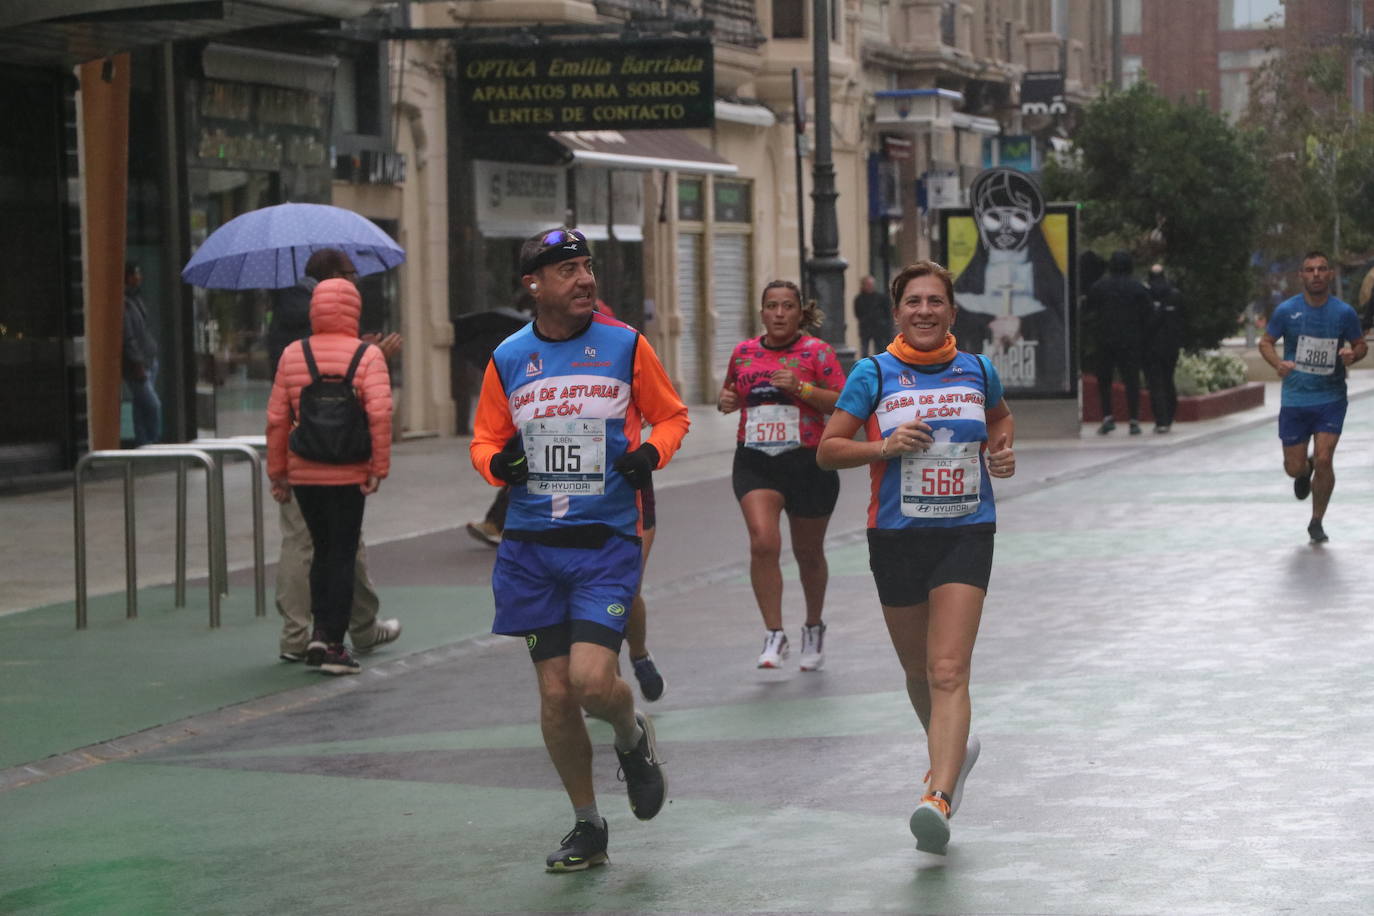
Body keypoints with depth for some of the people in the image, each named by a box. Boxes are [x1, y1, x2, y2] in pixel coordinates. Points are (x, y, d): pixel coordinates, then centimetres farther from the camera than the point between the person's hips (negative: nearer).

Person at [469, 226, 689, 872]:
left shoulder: (625, 345, 0)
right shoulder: (508, 358, 5)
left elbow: (671, 415, 11)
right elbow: (483, 439, 15)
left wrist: (651, 452, -10)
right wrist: (498, 463, -8)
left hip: (607, 541, -2)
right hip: (531, 547, 3)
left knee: (592, 681, -17)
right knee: (555, 694, 3)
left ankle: (633, 735, 20)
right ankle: (587, 827, 20)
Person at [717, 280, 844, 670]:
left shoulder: (816, 352, -3)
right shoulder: (743, 352, 7)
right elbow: (728, 392, 23)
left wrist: (801, 388, -21)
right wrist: (724, 400, 0)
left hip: (808, 463, -2)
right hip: (755, 464, 2)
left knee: (808, 553, 12)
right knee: (763, 542, -19)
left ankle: (814, 628, 35)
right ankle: (774, 636, -11)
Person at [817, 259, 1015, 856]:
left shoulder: (977, 371, 5)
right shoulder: (874, 374, -1)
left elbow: (1001, 419, 26)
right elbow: (828, 450, -1)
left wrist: (1002, 452, 5)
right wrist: (885, 447, -17)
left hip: (965, 535, -1)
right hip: (896, 536, 1)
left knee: (948, 671, -16)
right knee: (918, 671, 14)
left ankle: (939, 797, -25)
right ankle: (955, 748, 44)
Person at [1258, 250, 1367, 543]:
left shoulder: (1344, 313, -5)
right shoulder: (1287, 310, -5)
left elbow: (1361, 345, 8)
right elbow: (1265, 342, 5)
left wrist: (1353, 355, -16)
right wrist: (1278, 364, -16)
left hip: (1331, 399, -1)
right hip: (1295, 398, 1)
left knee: (1324, 460, -12)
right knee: (1293, 468, 4)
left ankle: (1317, 522, 8)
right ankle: (1305, 471, 44)